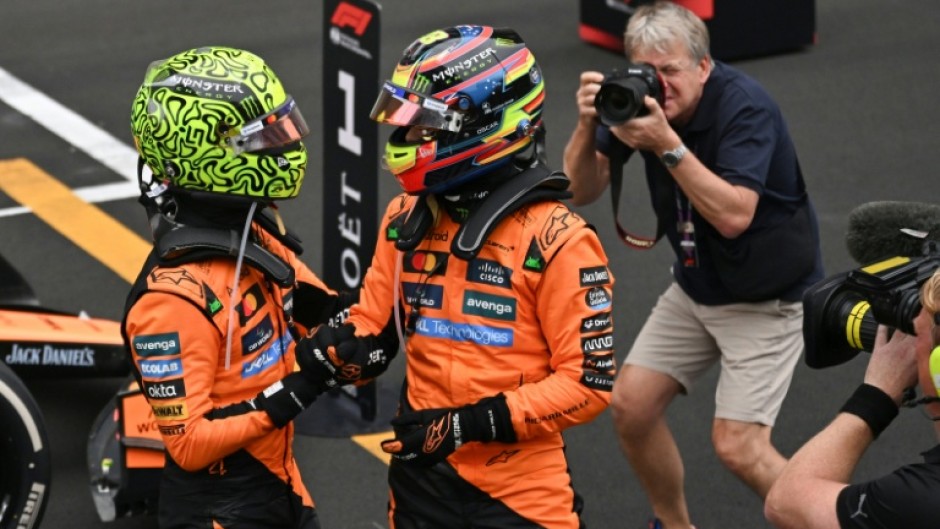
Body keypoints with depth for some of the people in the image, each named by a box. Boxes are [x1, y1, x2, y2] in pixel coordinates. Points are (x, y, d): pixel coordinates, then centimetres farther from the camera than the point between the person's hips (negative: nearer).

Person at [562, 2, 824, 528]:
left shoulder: (745, 107, -27)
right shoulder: (637, 96, -9)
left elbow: (734, 215, -36)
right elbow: (581, 191, -9)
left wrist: (666, 144, -42)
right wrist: (588, 125, -27)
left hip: (766, 296, -7)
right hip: (696, 285, 7)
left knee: (738, 445, -14)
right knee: (631, 406, 3)